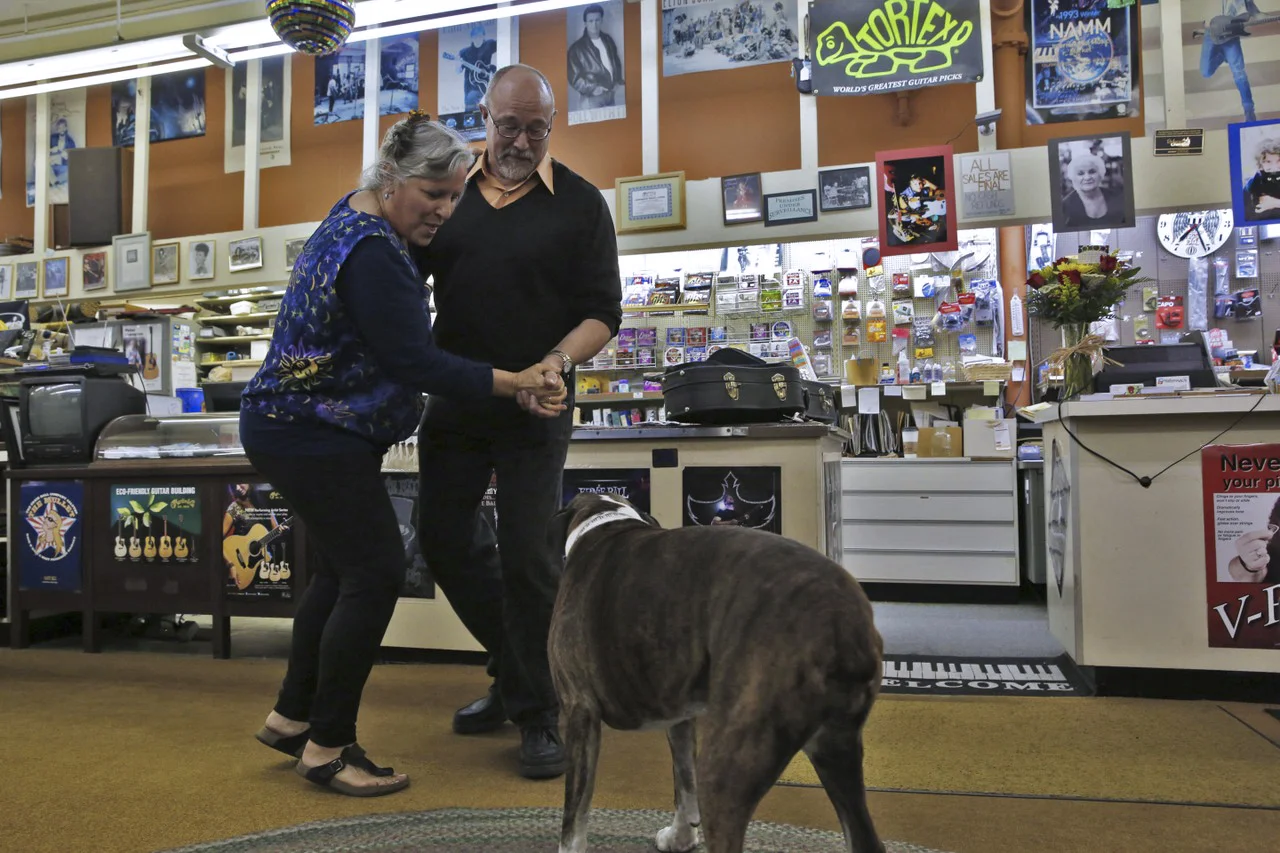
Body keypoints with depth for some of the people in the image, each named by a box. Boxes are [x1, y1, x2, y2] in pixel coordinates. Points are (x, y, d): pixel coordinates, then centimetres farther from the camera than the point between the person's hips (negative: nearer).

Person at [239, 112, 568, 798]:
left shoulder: (357, 214, 7)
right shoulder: (372, 255, -24)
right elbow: (415, 363, -25)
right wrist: (516, 383, -21)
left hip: (303, 427, 11)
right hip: (310, 434, -11)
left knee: (341, 570, 15)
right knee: (374, 573, -7)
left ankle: (292, 717, 28)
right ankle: (327, 747, 5)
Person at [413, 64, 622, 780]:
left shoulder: (580, 204, -3)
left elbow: (603, 312, -5)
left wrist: (559, 361, -23)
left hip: (534, 412, -4)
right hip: (453, 405, 5)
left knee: (527, 555, -7)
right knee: (446, 545, 10)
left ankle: (539, 716, 11)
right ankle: (516, 674, 31)